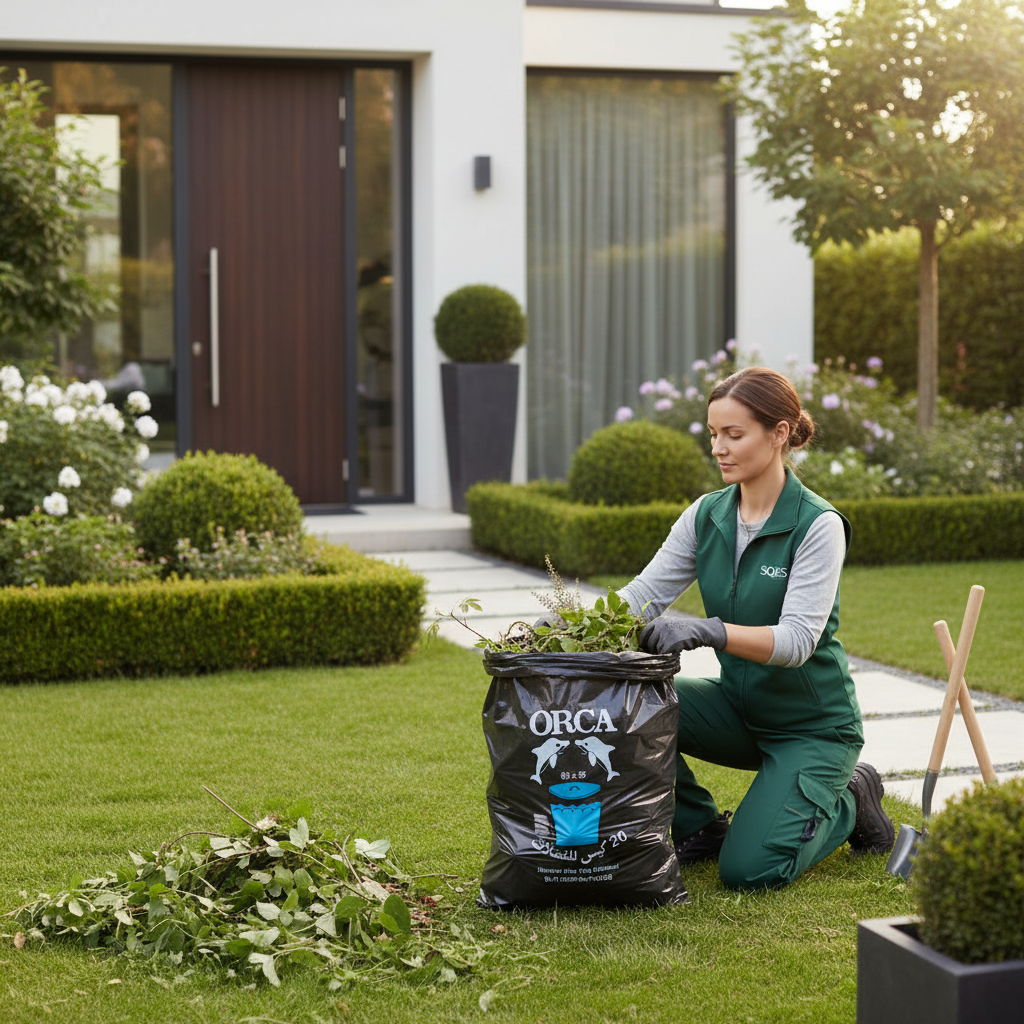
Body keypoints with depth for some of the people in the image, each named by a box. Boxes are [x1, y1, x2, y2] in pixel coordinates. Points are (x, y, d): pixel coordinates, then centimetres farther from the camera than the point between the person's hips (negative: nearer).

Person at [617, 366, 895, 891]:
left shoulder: (818, 525, -19)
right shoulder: (706, 515, -1)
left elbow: (798, 639, -29)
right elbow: (642, 595, -6)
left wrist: (708, 631, -45)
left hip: (813, 724, -5)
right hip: (740, 707, 6)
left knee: (749, 869, -21)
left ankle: (849, 802, 9)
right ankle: (699, 827, 1)